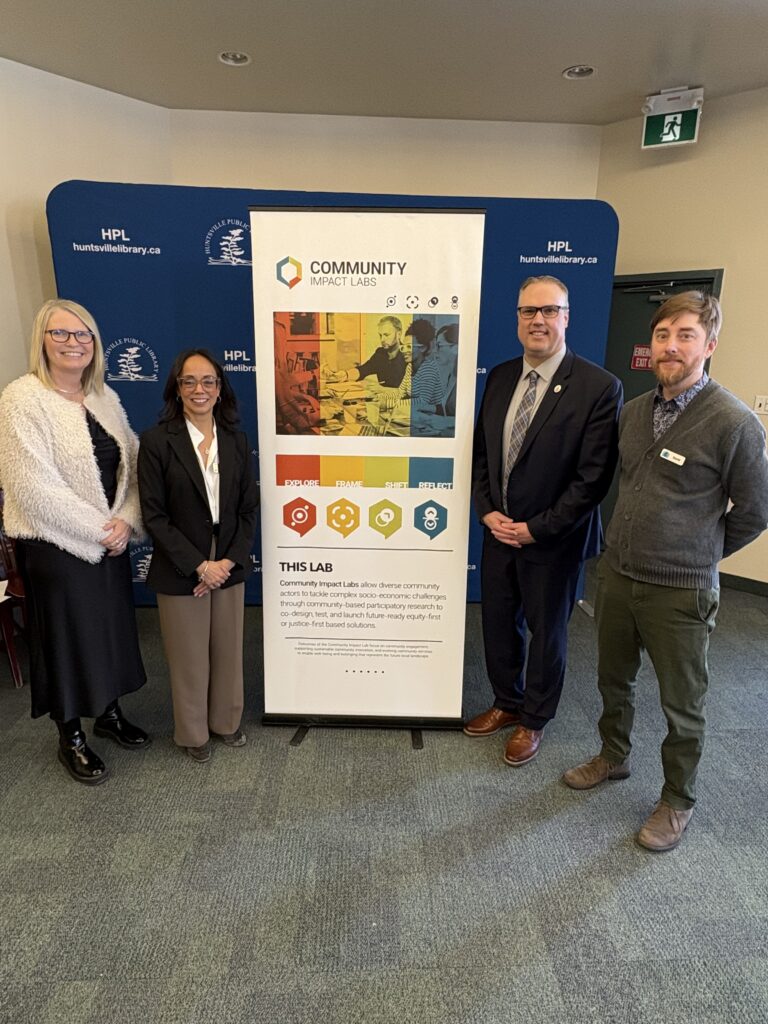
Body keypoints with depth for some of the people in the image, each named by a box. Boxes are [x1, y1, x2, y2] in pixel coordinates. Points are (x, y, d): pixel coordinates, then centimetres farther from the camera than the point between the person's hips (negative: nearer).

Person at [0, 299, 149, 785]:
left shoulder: (105, 397, 6)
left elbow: (133, 463, 4)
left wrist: (125, 521, -11)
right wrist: (97, 531, -16)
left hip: (111, 540, 6)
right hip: (56, 546, -6)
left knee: (113, 627, 17)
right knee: (67, 635, 8)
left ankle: (109, 711, 40)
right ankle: (72, 738, 29)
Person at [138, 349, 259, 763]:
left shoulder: (236, 440, 0)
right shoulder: (156, 441, -11)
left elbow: (248, 507, 1)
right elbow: (154, 515, -12)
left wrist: (229, 561, -10)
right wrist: (199, 566, -15)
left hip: (229, 567, 3)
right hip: (180, 572, -3)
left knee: (228, 650, 17)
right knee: (189, 657, 12)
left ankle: (226, 721, 40)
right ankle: (193, 733, 35)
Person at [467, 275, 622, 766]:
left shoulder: (599, 387, -15)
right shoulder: (500, 377, 3)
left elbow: (594, 477, -17)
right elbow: (481, 451, 8)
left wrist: (536, 529, -16)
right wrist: (488, 512, -5)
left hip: (554, 540, -5)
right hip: (499, 532, 5)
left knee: (547, 633, 14)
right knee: (499, 626, 18)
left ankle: (534, 721, 37)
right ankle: (507, 703, 42)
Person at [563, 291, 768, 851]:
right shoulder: (634, 411, 4)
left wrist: (698, 554, 4)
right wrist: (632, 543, 15)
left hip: (680, 592, -5)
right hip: (616, 574, 6)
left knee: (682, 704, 13)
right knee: (614, 680, 22)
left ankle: (678, 800, 35)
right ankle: (614, 757, 47)